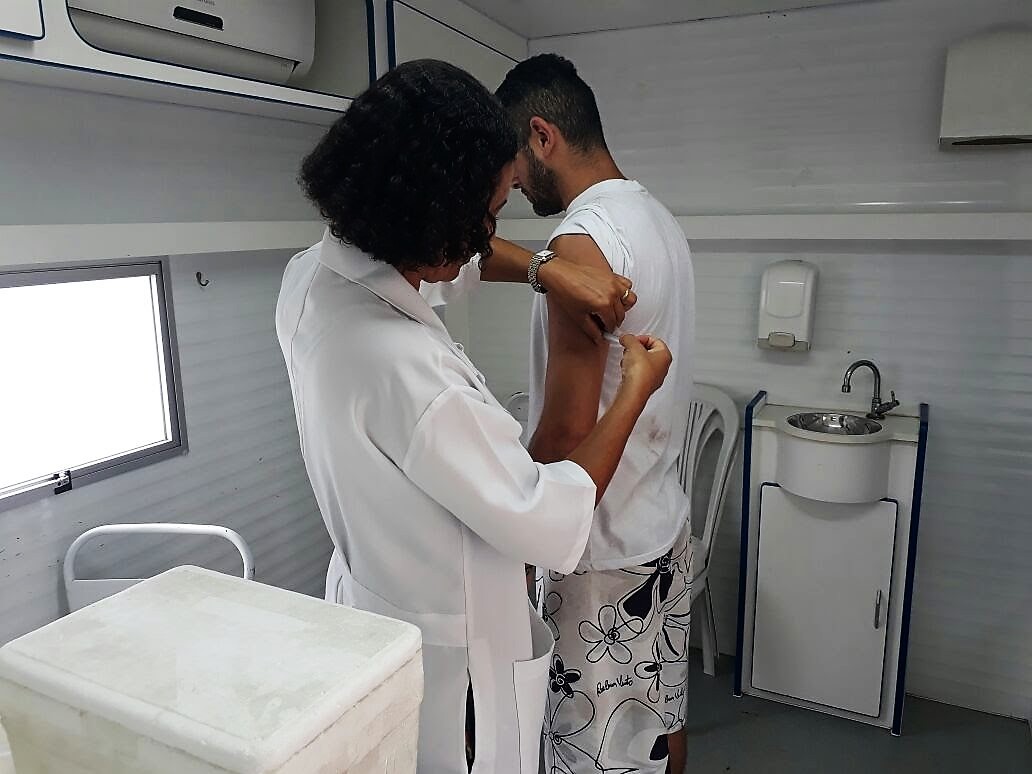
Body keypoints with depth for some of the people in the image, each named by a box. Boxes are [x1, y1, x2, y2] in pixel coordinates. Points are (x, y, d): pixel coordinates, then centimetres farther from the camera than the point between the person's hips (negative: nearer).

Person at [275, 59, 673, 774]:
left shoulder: (313, 275, -12)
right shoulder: (406, 368, -38)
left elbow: (451, 257, 7)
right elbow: (552, 526, -27)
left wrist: (548, 270, -9)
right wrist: (636, 390, -16)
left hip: (367, 593, 8)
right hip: (451, 645, -8)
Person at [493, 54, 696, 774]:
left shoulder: (583, 240, -23)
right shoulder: (657, 219, 7)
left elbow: (566, 429, -24)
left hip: (605, 555, -9)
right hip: (664, 529, 9)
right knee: (661, 716, 26)